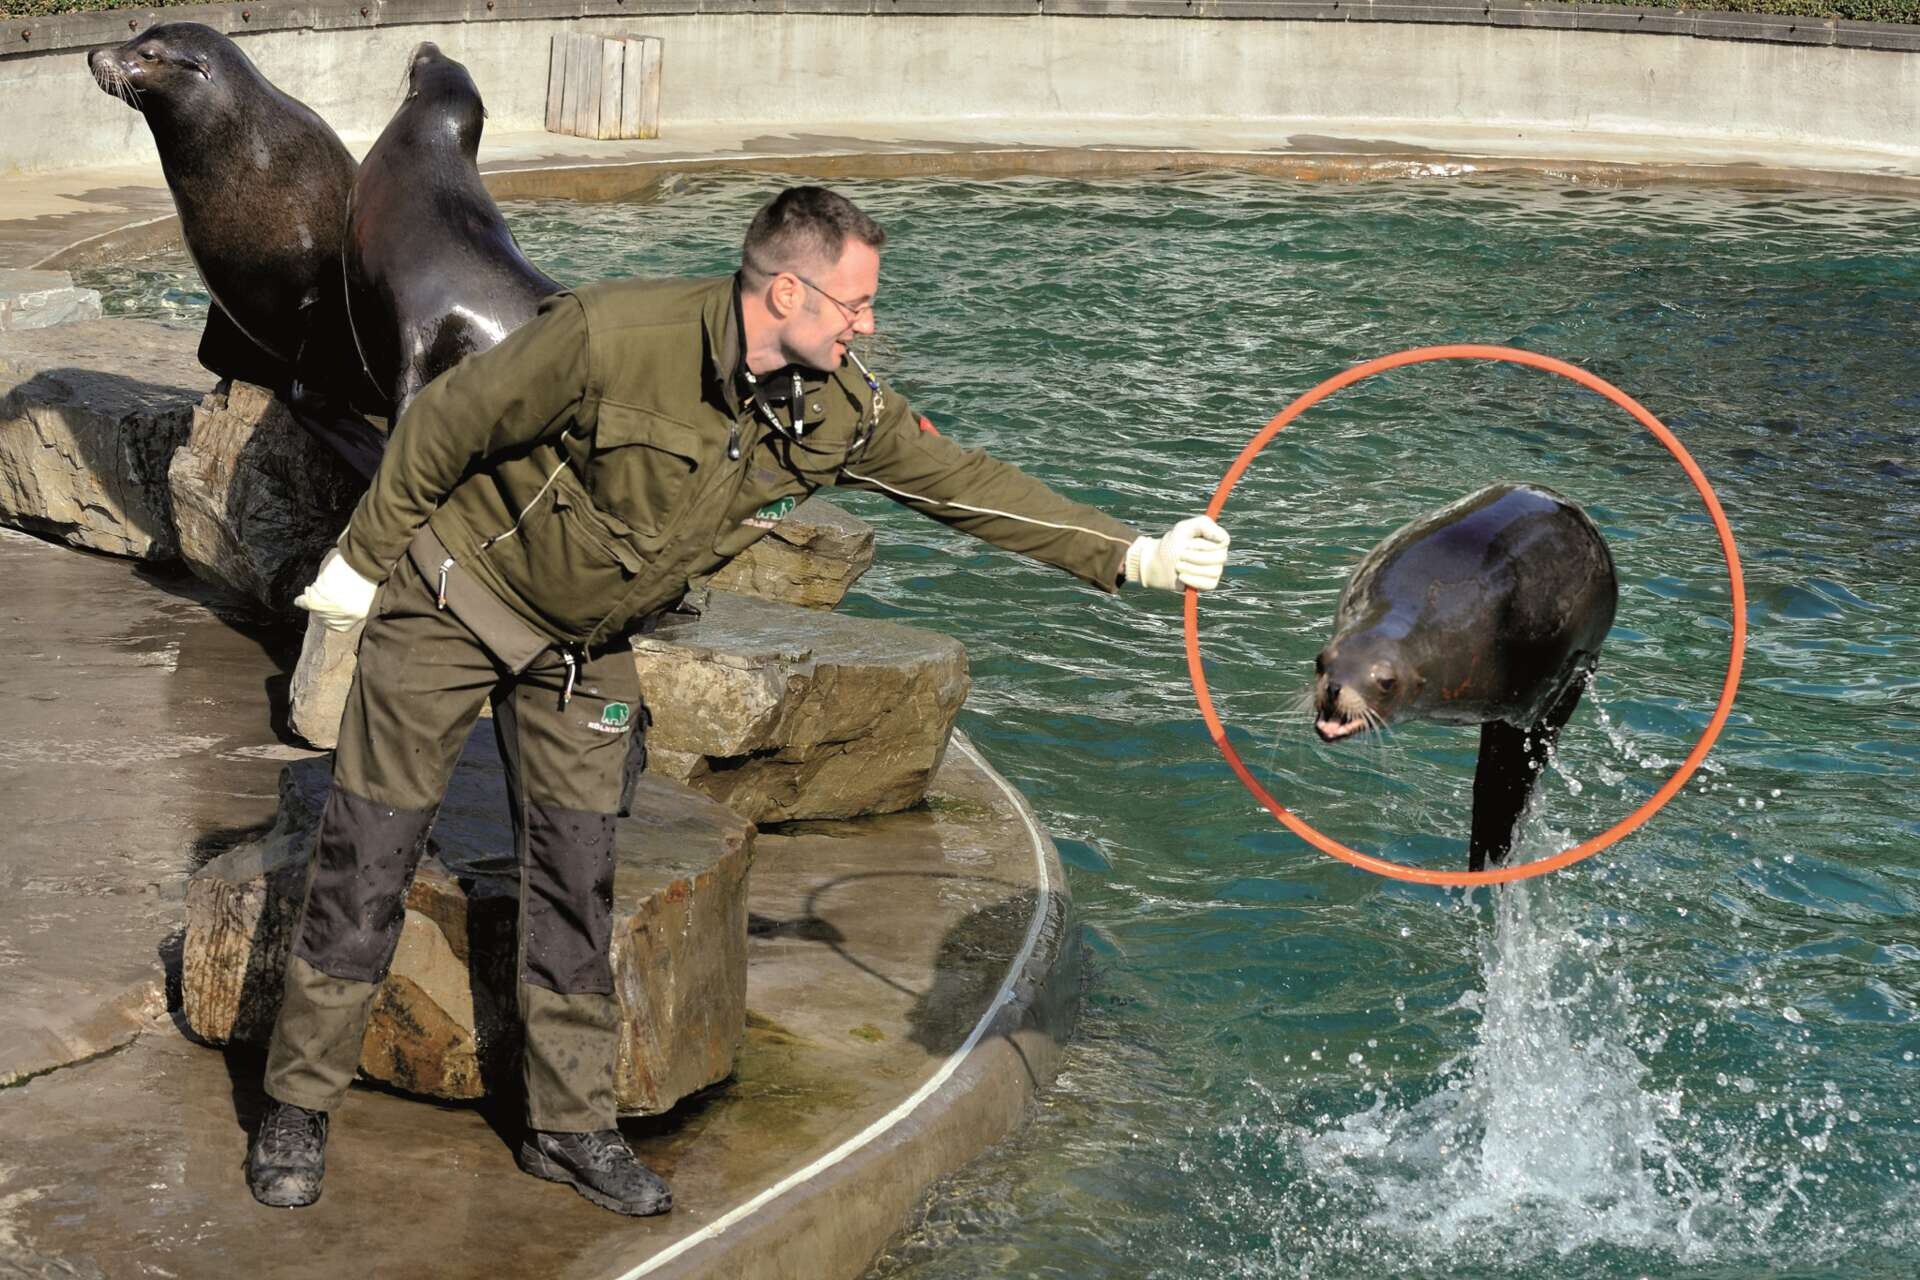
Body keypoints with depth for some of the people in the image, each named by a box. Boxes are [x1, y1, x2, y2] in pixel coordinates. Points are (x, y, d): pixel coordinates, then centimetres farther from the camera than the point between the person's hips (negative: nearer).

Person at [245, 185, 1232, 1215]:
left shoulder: (834, 410, -13)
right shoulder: (610, 339, -31)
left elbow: (959, 479, -4)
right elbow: (446, 422, -20)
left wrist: (1134, 557, -7)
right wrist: (361, 560, -11)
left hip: (584, 646, 5)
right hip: (453, 594, -5)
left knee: (577, 874, 5)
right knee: (369, 859, -1)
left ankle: (569, 1124, 18)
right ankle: (297, 1109, 12)